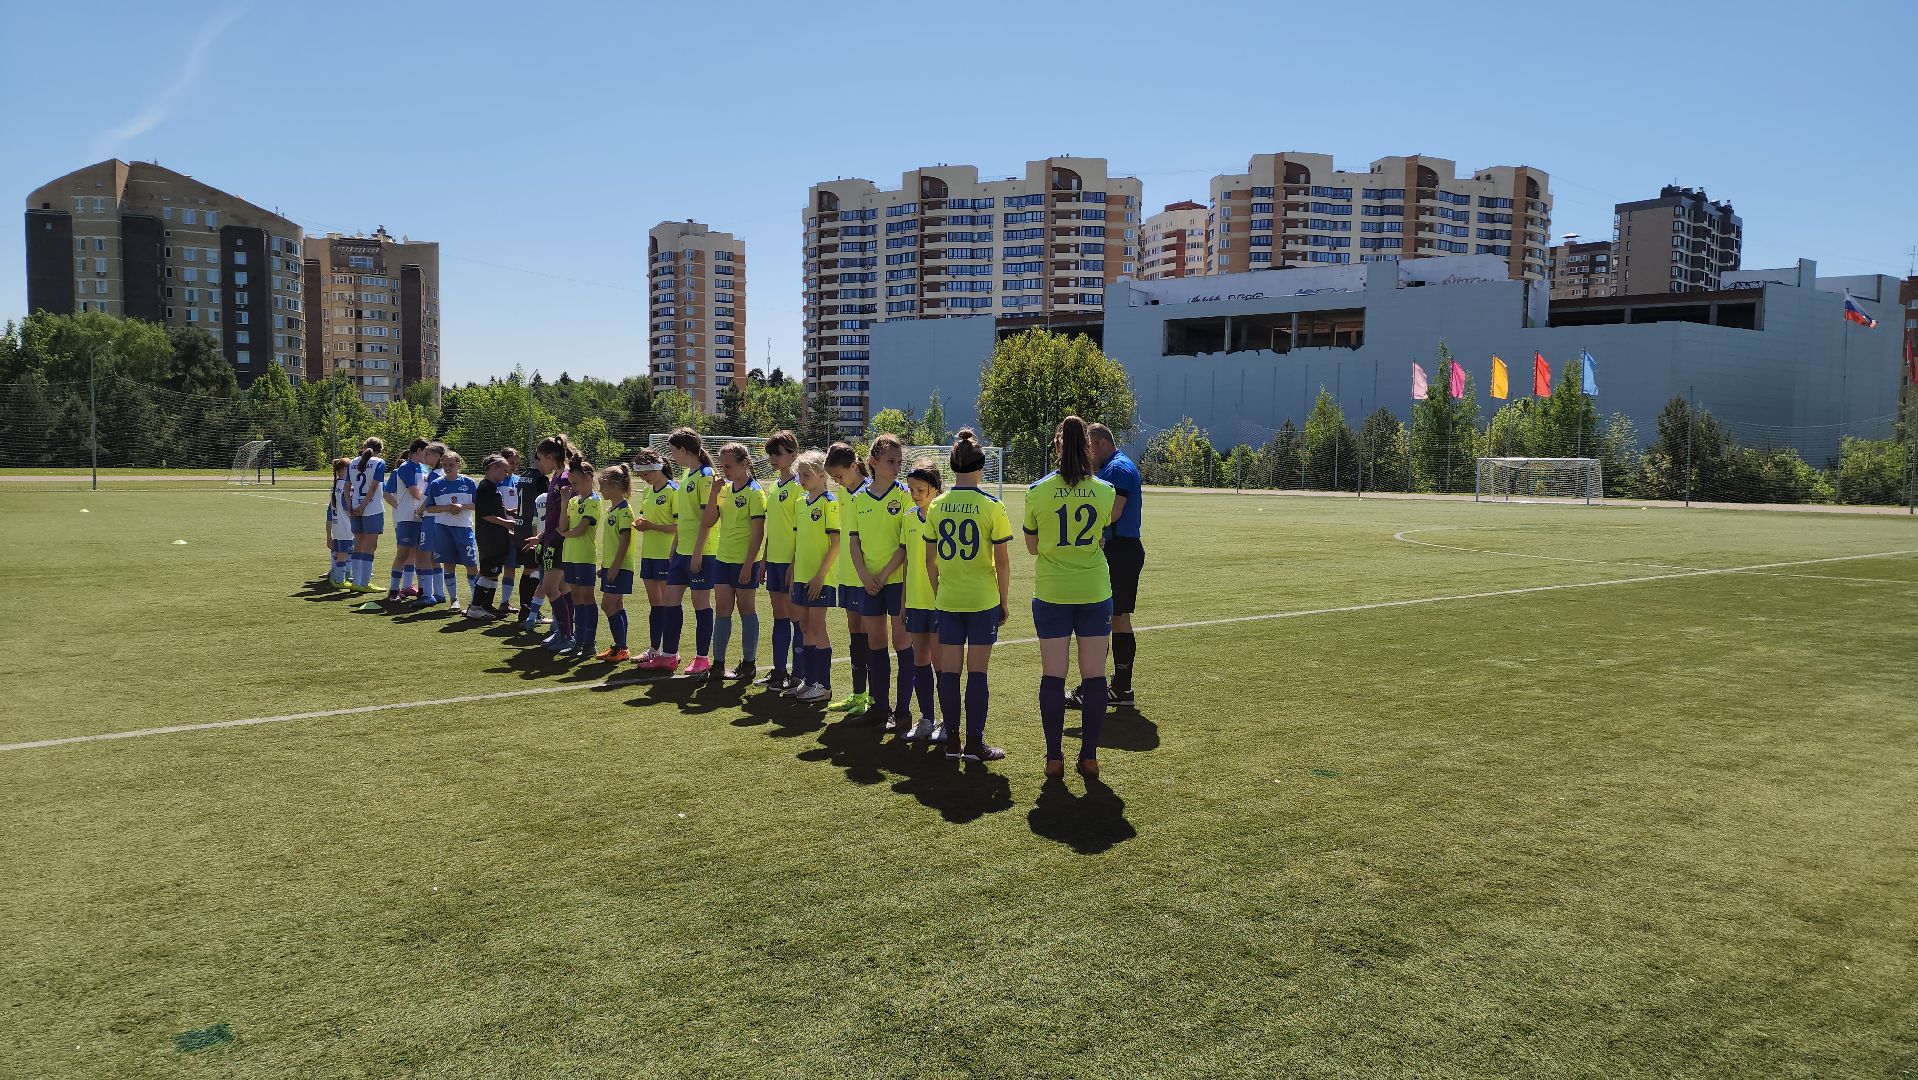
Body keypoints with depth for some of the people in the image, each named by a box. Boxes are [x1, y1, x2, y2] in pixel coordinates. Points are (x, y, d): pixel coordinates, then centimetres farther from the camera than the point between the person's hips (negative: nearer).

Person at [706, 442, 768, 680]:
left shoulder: (754, 492, -12)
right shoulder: (724, 489, 9)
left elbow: (758, 533, -15)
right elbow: (709, 522, 5)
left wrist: (748, 565, -18)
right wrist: (714, 493, -6)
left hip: (745, 561, -7)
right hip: (722, 558, 7)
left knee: (746, 609, 4)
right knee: (722, 610, 8)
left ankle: (749, 661, 15)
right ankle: (718, 663, 12)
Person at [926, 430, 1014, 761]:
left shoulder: (936, 507, 1)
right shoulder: (991, 507, -9)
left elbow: (929, 560, 6)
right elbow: (1002, 561, -7)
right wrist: (1005, 600, 4)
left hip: (947, 600, 3)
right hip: (983, 600, -3)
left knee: (949, 670, 8)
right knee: (977, 672, 2)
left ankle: (951, 740, 14)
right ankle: (975, 743, 6)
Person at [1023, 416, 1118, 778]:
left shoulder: (1037, 492, -7)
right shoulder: (1105, 491, -3)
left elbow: (1032, 545, 4)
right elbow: (1101, 539, 9)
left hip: (1051, 593, -1)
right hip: (1095, 592, 1)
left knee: (1052, 676, 6)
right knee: (1094, 675, 7)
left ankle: (1054, 757, 10)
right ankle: (1090, 755, 12)